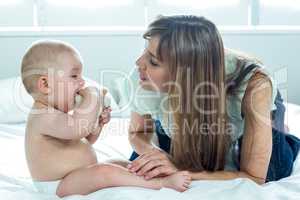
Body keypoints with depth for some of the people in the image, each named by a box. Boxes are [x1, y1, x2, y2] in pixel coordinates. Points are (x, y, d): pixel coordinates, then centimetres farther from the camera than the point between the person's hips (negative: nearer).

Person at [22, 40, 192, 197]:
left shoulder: (58, 112, 11)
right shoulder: (43, 116, -23)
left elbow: (86, 141, 21)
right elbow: (78, 128, -43)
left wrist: (98, 123, 1)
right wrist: (92, 97, -27)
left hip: (77, 176, 11)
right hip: (61, 185, -11)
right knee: (105, 172, -30)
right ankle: (163, 183, -28)